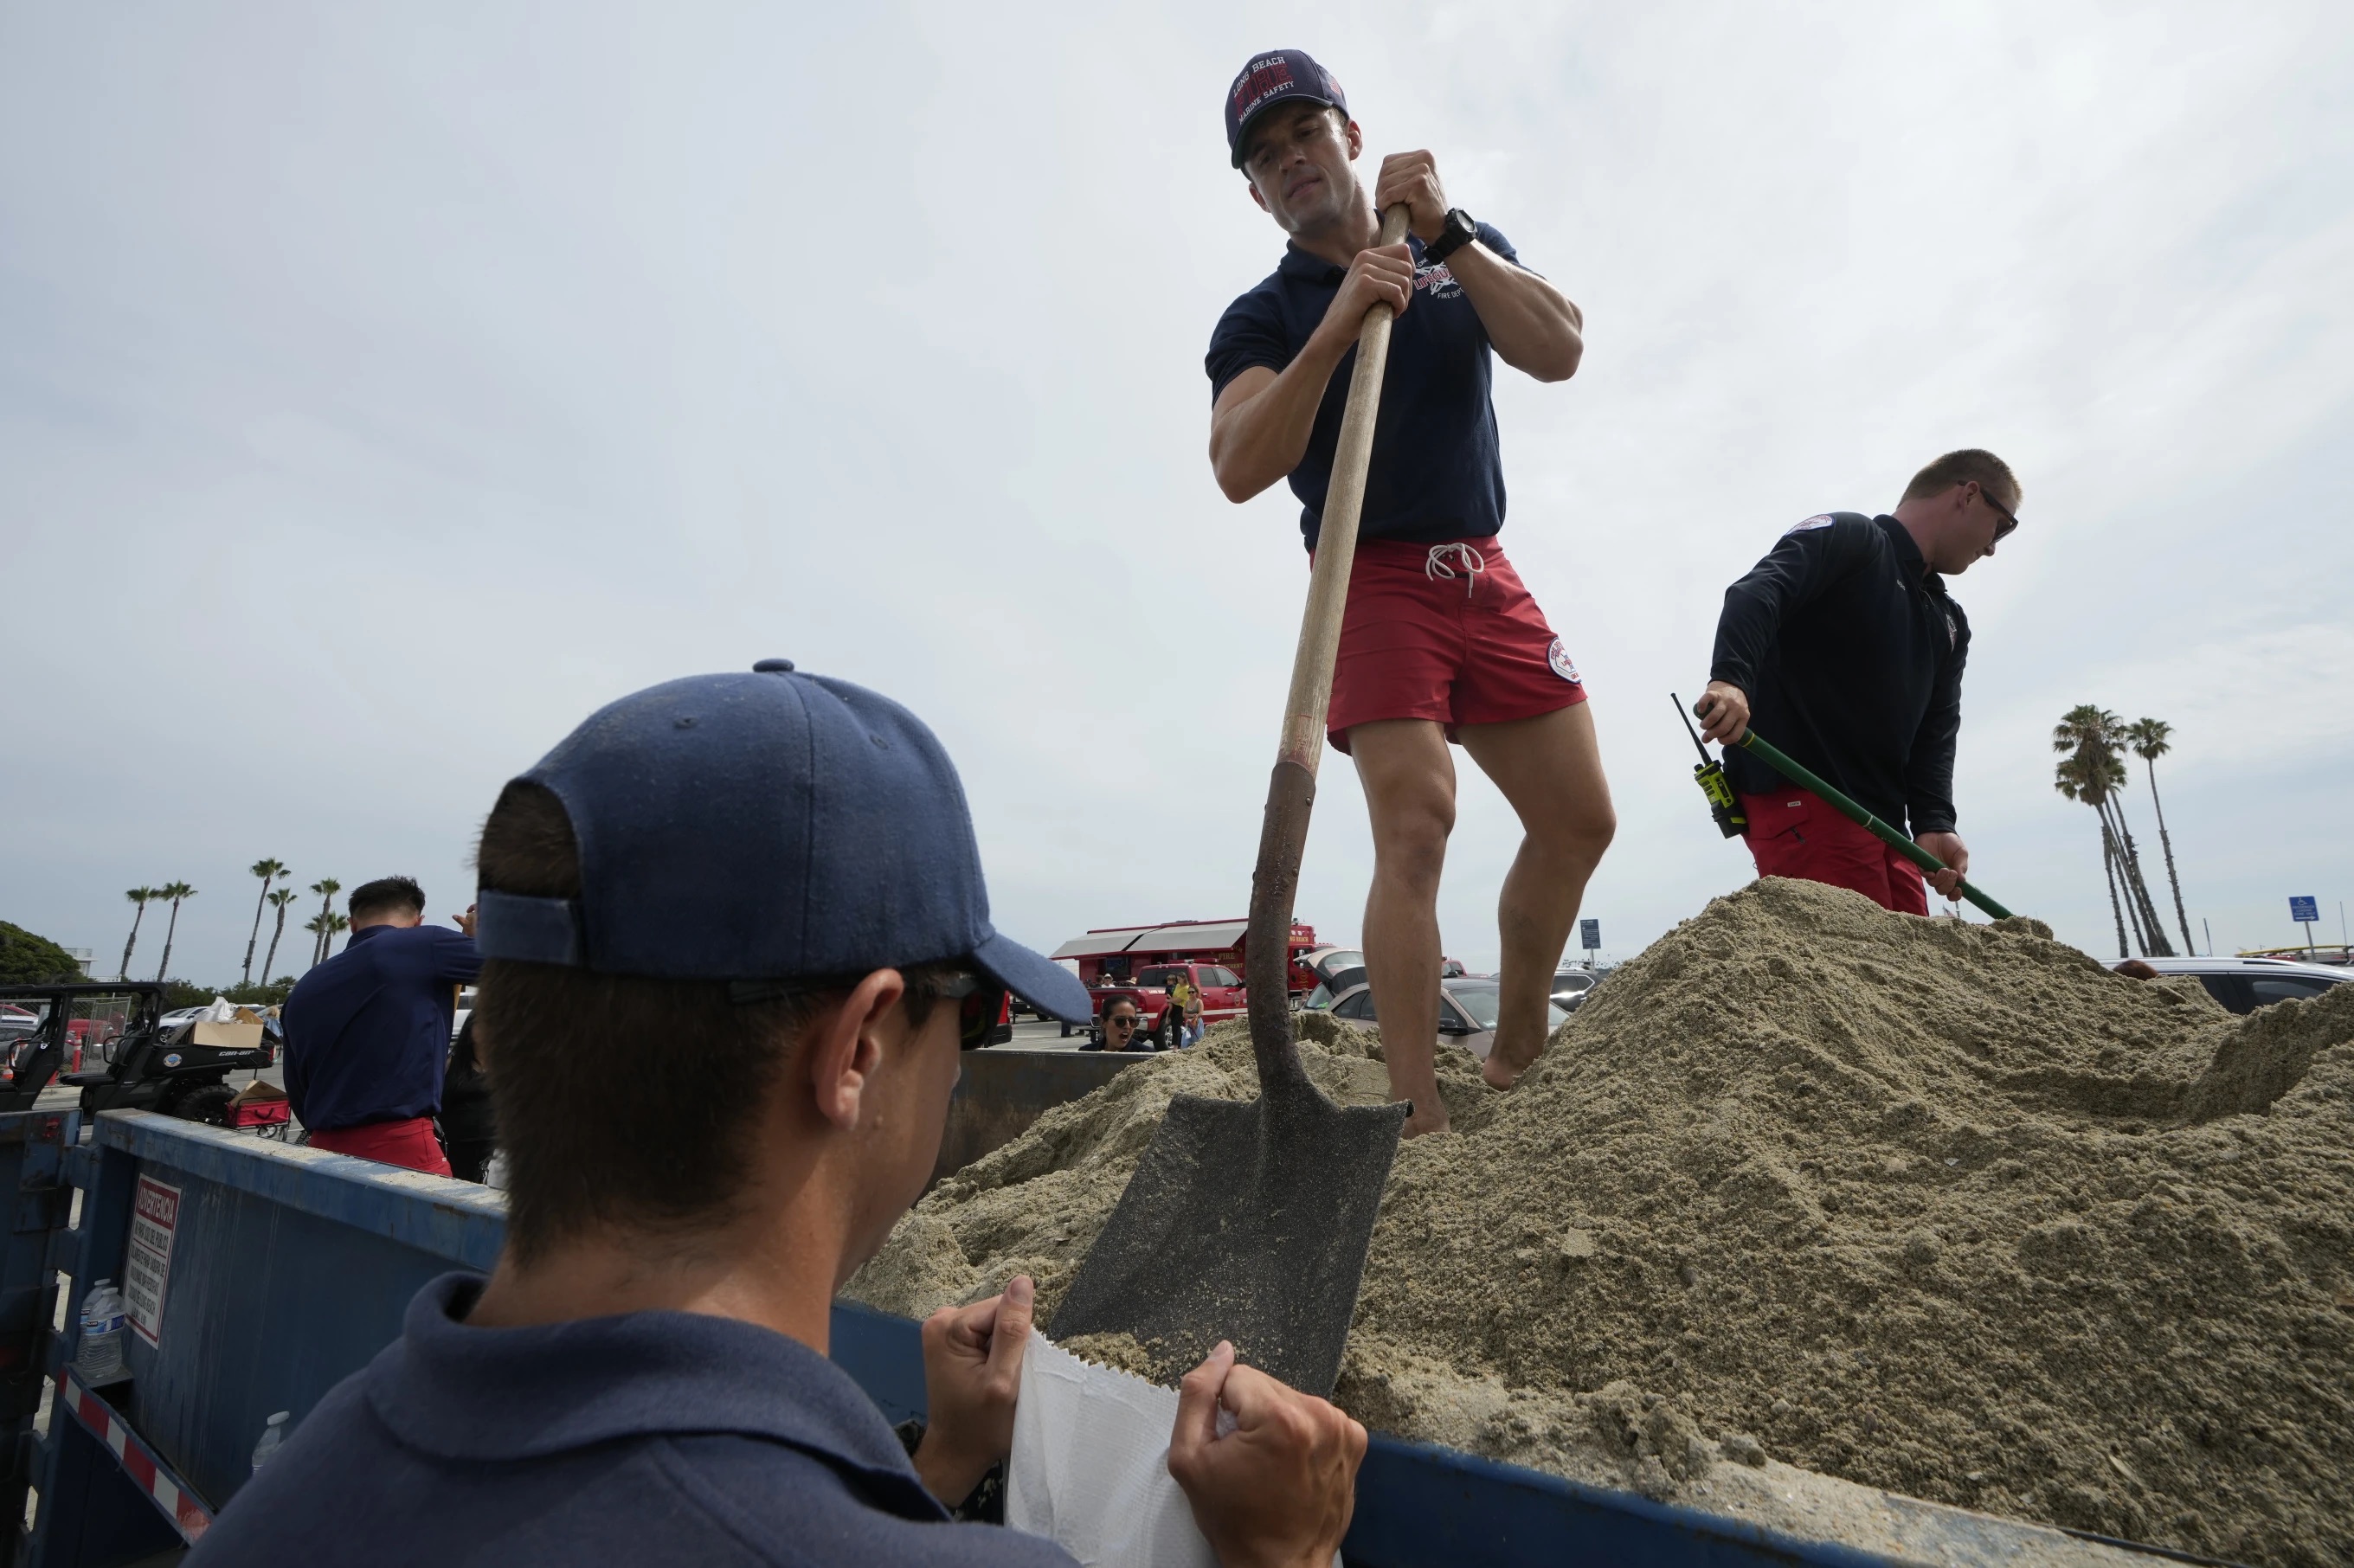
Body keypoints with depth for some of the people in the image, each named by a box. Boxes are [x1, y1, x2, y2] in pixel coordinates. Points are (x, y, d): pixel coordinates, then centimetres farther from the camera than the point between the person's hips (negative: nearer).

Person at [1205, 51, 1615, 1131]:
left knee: (1579, 821, 4)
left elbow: (1559, 353, -3)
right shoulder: (1262, 318, 3)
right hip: (1374, 583, -4)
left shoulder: (1465, 250, 15)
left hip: (1485, 575, 5)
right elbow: (1238, 470, -16)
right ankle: (1416, 1114, -15)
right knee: (1414, 827, -21)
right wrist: (1336, 326, -22)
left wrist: (1447, 234, -9)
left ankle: (1514, 1057, 22)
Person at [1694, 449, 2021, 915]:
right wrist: (1729, 679, -39)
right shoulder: (1848, 536, 2)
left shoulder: (1950, 624, 25)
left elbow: (1937, 729, 13)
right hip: (1798, 798, -9)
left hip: (1882, 818, 9)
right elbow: (1758, 592, -19)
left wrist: (1934, 822, -5)